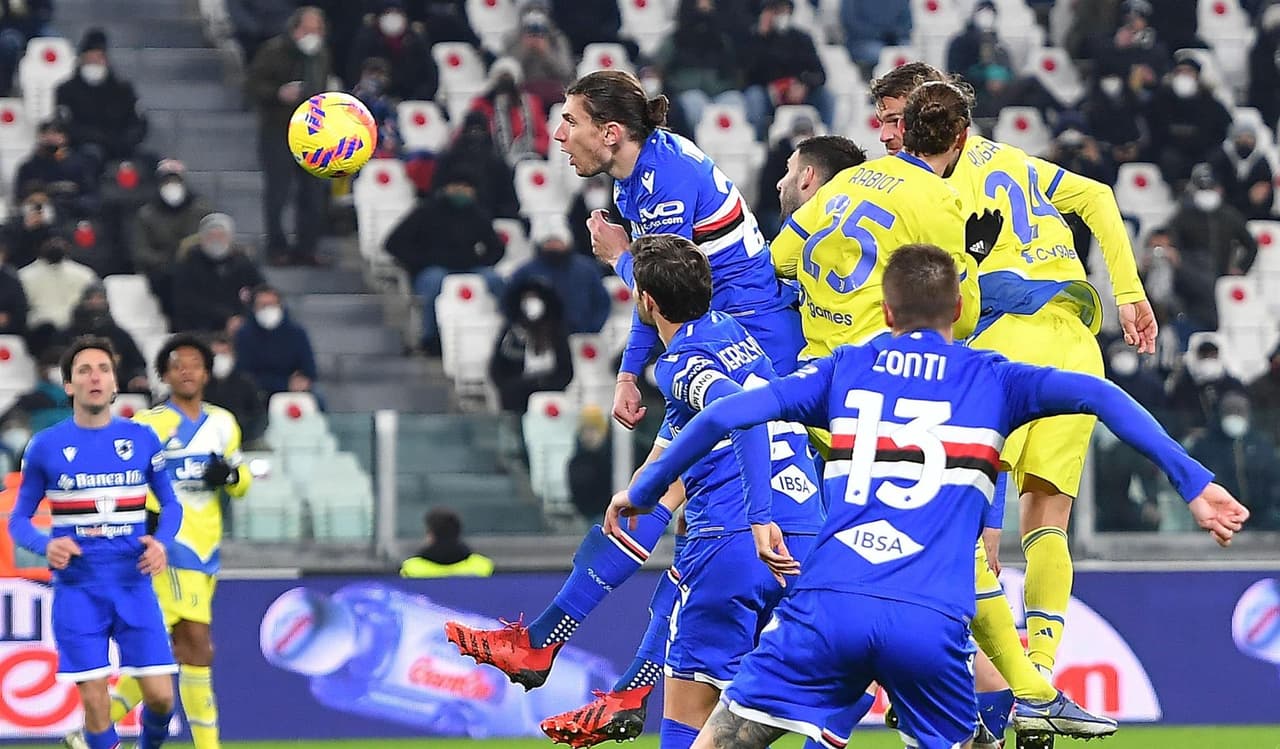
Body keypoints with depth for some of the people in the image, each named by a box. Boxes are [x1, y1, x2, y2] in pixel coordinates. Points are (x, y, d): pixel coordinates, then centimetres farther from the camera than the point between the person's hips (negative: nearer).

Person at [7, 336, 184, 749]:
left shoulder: (142, 439, 4)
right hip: (77, 590, -1)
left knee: (160, 696, -3)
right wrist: (46, 546, -15)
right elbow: (19, 519, 6)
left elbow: (170, 503, 14)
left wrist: (162, 542, -7)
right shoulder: (45, 447, 0)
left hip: (135, 586, 1)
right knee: (95, 703, -7)